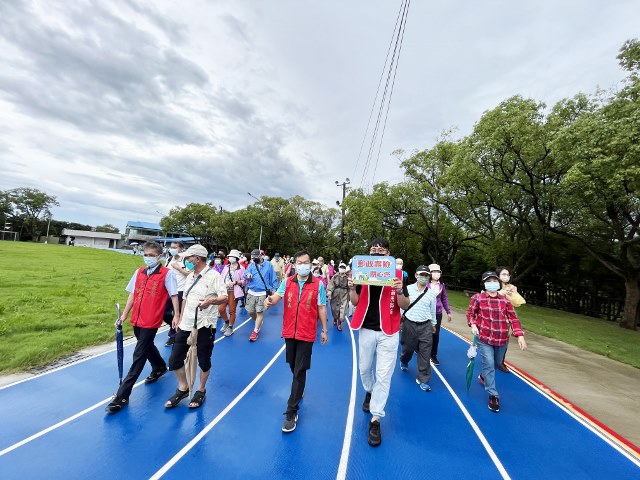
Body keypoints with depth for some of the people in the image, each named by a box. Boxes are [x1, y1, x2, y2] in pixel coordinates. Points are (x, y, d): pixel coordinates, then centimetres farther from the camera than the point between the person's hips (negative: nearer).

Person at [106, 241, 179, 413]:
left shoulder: (167, 273, -11)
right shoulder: (139, 272, 6)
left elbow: (174, 295, -11)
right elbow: (133, 295, 11)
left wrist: (176, 315, -14)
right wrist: (124, 315, 9)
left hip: (151, 321, -7)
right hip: (137, 320, 7)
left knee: (139, 356, -2)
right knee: (147, 346, 25)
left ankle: (122, 396, 8)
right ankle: (160, 367, 52)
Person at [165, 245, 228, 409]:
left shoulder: (213, 275, -14)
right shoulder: (190, 276, 11)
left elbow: (225, 297, -18)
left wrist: (211, 301, -37)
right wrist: (180, 317, 19)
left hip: (204, 325, -7)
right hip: (186, 324, 7)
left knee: (204, 360, 9)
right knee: (174, 359, 11)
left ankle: (201, 390, 33)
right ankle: (183, 388, 34)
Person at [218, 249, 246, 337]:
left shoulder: (241, 268, -6)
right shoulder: (226, 267, 11)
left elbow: (243, 281, -7)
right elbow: (221, 277, 10)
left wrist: (234, 282, -19)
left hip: (234, 291, -5)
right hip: (225, 290, 5)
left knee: (232, 310, 4)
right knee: (221, 309, 2)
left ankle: (230, 328, 22)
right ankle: (226, 322, 30)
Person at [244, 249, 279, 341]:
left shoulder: (268, 265, -2)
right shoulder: (251, 265, 5)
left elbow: (273, 278, 2)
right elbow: (246, 273, -7)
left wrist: (274, 289, 1)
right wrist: (247, 275, -31)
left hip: (262, 293, -4)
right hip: (251, 292, 4)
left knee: (259, 312, -2)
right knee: (250, 311, 11)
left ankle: (255, 331, 10)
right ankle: (259, 323, 39)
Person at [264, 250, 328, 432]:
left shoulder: (318, 284, -6)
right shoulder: (287, 282, 1)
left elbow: (321, 308, -1)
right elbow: (277, 296, -12)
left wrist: (324, 330, 3)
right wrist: (269, 300, -35)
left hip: (306, 334, -3)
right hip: (289, 331, 3)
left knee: (299, 371, 0)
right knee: (294, 367, 20)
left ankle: (292, 411, 12)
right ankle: (299, 390, 49)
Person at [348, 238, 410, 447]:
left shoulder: (397, 274, -6)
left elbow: (405, 306, -5)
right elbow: (355, 302, 3)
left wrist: (399, 291, -25)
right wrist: (352, 288, -17)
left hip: (388, 332, -2)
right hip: (366, 329, 2)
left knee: (383, 376, 3)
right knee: (364, 369, 20)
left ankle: (375, 420, 19)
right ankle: (369, 392, 51)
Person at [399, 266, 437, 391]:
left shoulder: (431, 294, 0)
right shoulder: (408, 289, -6)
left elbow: (433, 311, 12)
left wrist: (433, 325, 18)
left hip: (425, 326, 1)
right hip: (409, 324, -1)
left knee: (425, 354, 2)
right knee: (407, 348, 16)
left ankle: (422, 379, 18)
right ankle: (403, 361, 49)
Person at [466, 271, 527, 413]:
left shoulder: (505, 300, 3)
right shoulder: (478, 298, -6)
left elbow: (513, 318, 2)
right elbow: (470, 313, 2)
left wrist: (520, 335, -6)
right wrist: (473, 324, -16)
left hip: (502, 340, 4)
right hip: (484, 338, -4)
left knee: (496, 364, 20)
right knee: (489, 365, -6)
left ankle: (483, 377, 50)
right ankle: (493, 395, 8)